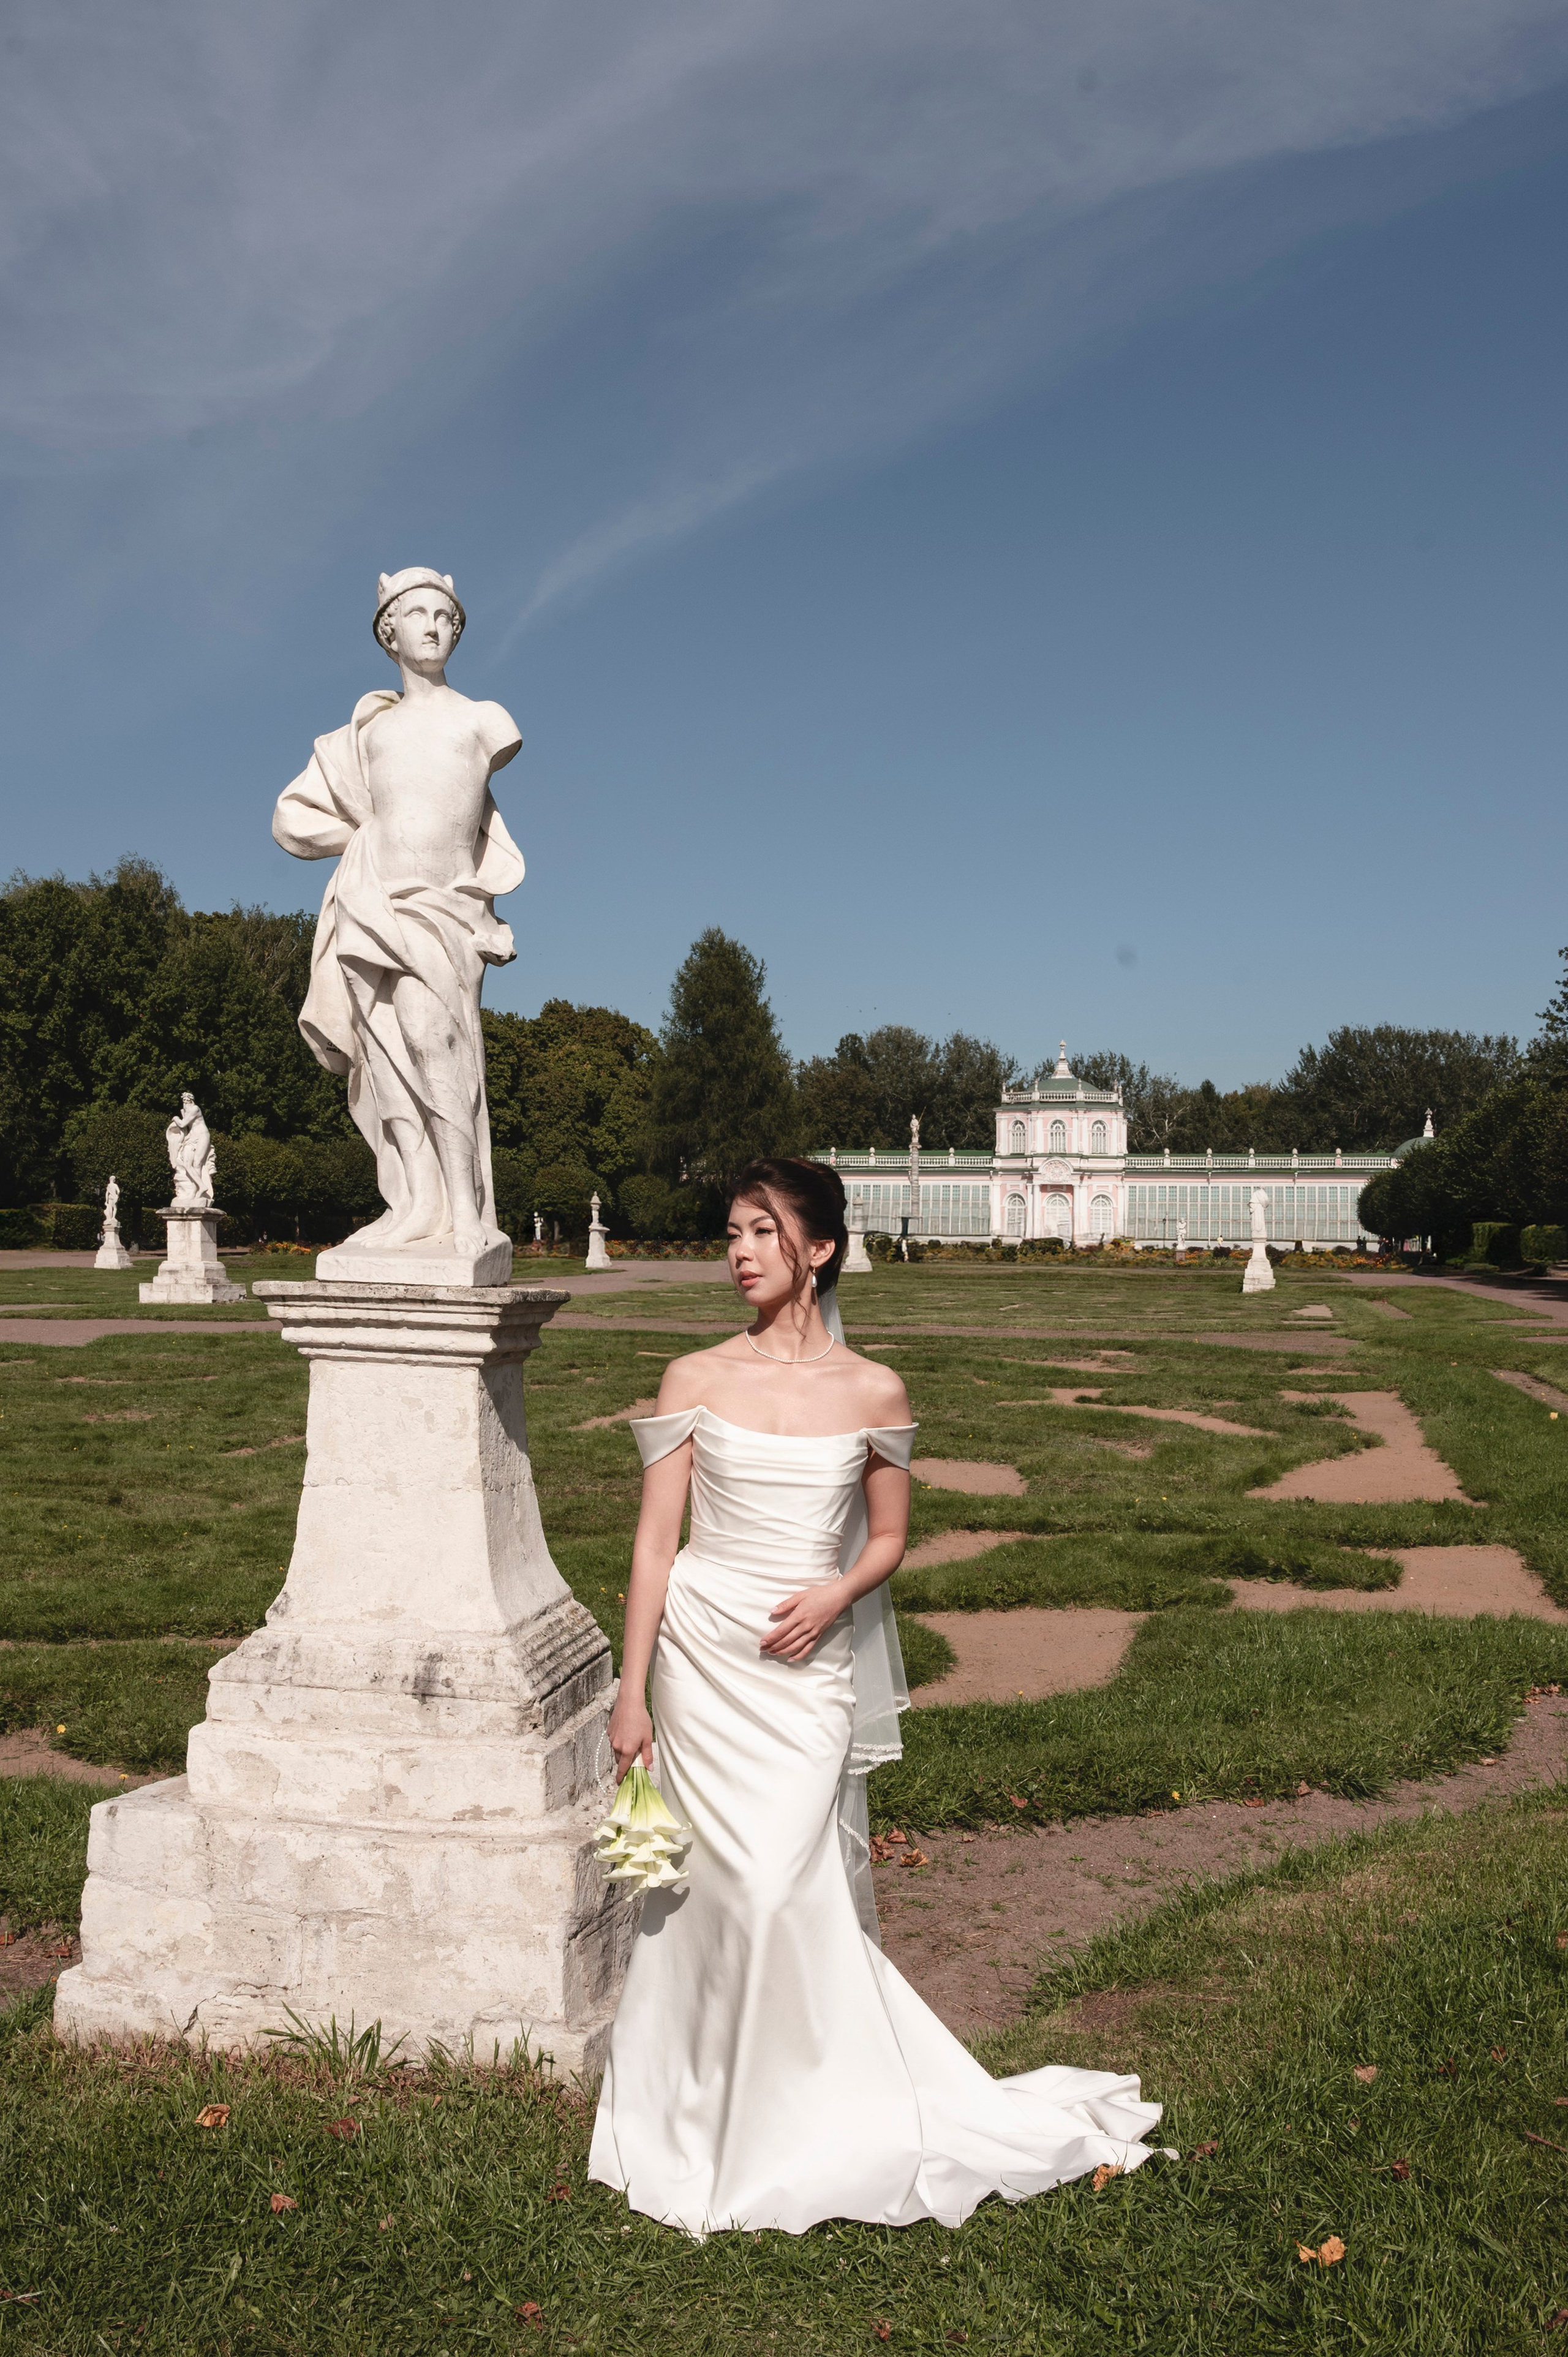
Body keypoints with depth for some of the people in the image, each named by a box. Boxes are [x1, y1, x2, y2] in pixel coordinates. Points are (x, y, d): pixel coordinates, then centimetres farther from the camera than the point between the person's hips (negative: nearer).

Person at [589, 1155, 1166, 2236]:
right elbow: (656, 1540, 1)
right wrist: (632, 1693, -1)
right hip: (700, 1652, 1)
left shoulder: (875, 1394, -1)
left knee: (781, 1889, -5)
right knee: (713, 1886, 5)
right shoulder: (695, 1380, -1)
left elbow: (890, 1538, 10)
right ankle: (700, 2116, 27)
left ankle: (799, 2124, 20)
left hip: (807, 1668, -1)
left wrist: (836, 1594, -11)